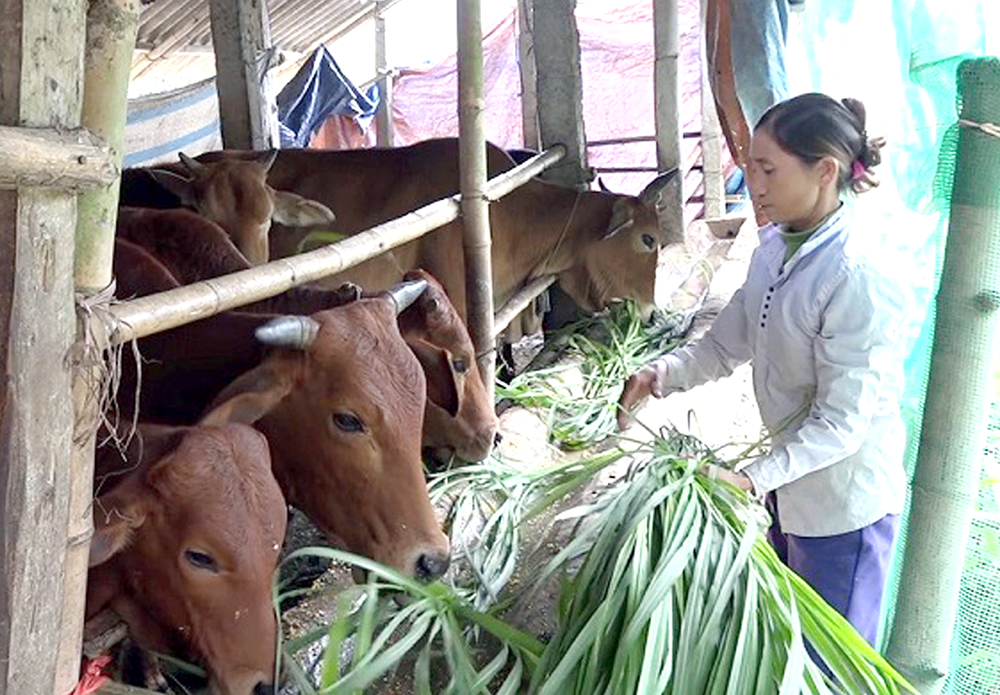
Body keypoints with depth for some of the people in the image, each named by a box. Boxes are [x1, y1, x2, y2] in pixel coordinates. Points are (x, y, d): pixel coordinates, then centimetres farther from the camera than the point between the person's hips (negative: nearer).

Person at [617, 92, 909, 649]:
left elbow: (842, 421, -27)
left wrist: (753, 478, -34)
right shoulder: (776, 247, -1)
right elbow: (727, 343, 4)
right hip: (794, 483, 8)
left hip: (845, 500, -8)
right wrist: (659, 376, -13)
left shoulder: (858, 280, -29)